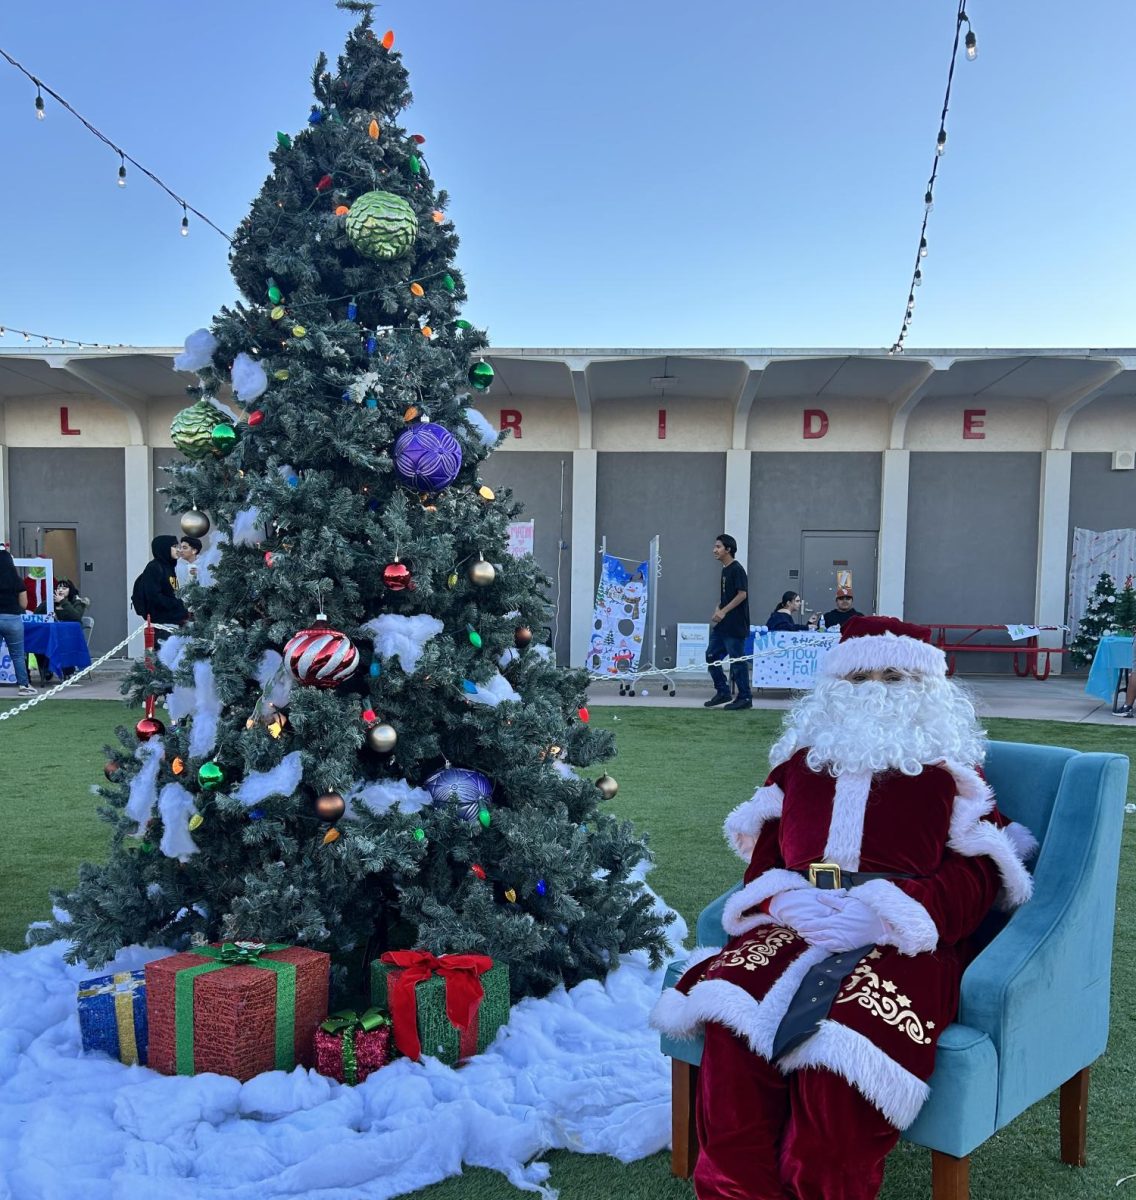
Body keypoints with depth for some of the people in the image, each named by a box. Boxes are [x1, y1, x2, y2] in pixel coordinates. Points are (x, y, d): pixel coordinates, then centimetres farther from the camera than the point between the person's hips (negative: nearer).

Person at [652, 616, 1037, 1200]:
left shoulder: (951, 766, 14)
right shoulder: (801, 757, 22)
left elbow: (978, 874, 3)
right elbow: (762, 854, 18)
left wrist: (886, 913, -13)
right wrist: (785, 901, -6)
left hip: (902, 938, -3)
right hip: (794, 926, 3)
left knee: (842, 1055, -33)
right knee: (732, 1021, -28)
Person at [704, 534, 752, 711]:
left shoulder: (737, 569, -12)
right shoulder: (724, 570, 15)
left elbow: (742, 594, -18)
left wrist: (723, 611, -17)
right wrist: (717, 612, 6)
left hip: (735, 626, -10)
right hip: (722, 625, 10)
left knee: (737, 660, -3)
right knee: (711, 656, 11)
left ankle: (745, 698, 7)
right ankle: (723, 692, 21)